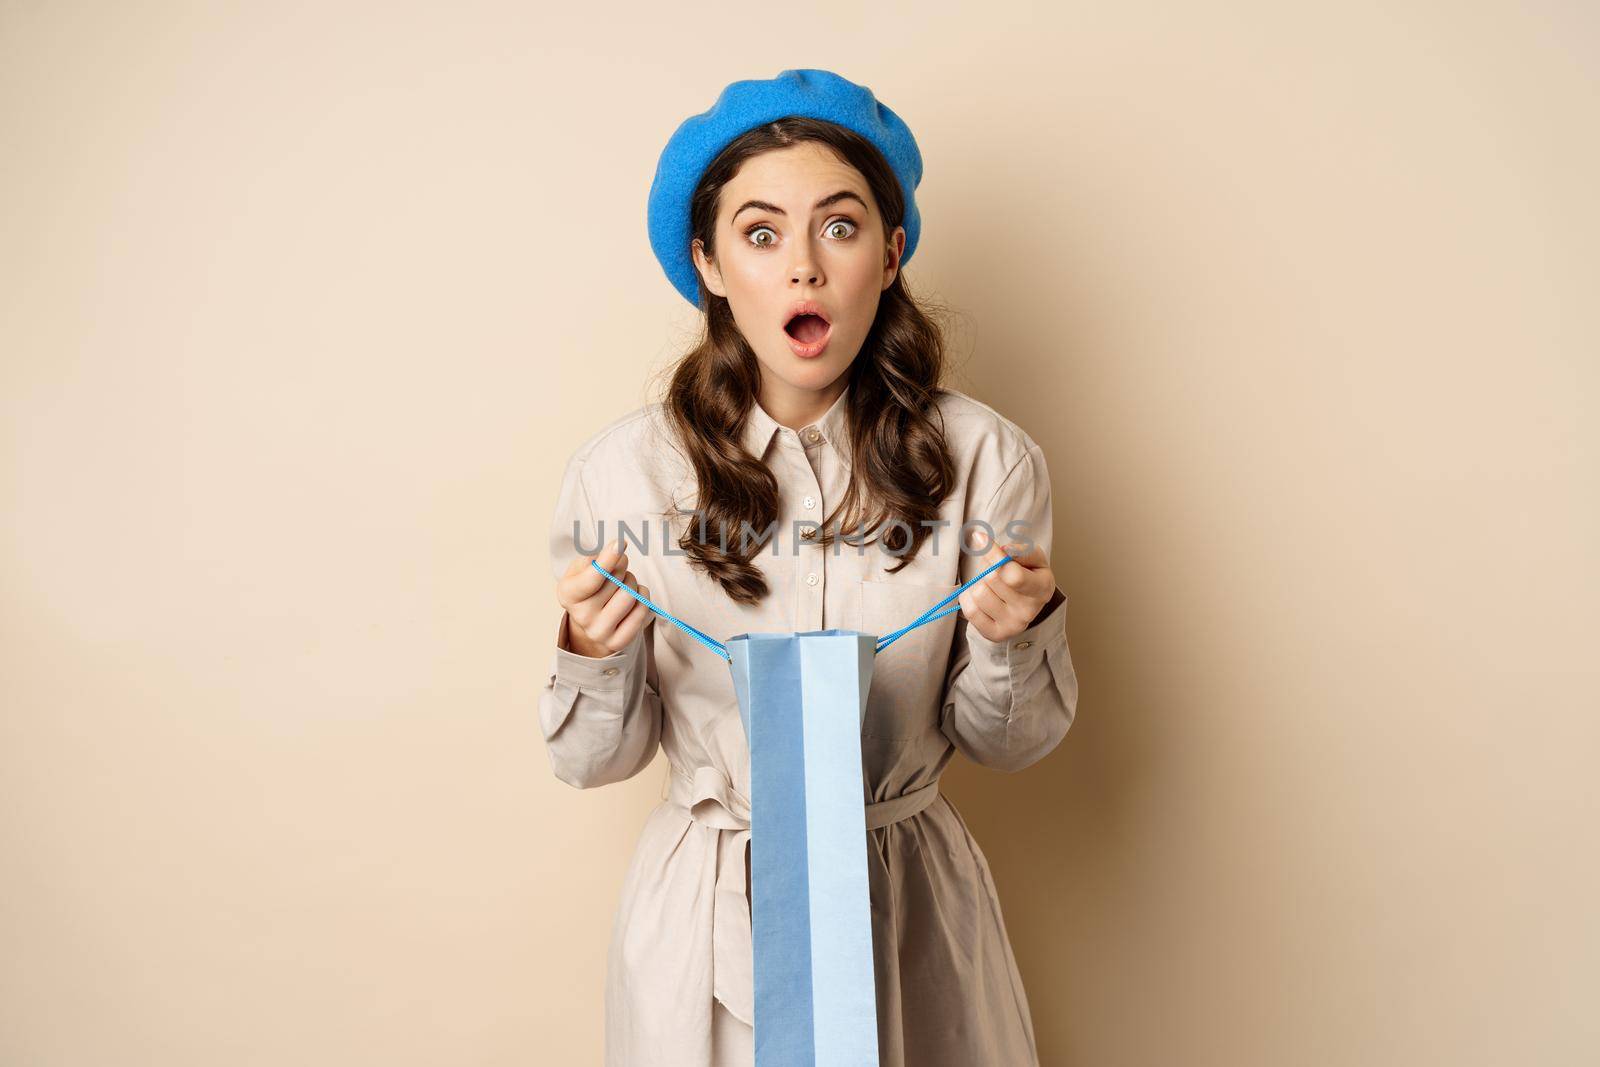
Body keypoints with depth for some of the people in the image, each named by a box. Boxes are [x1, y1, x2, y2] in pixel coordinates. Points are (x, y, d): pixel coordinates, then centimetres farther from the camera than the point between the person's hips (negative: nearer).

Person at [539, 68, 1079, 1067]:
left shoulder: (984, 458, -11)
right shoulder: (622, 469, -12)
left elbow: (1005, 743, -1)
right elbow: (597, 761, -2)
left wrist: (1017, 638, -20)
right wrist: (595, 656, -22)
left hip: (915, 909, 1)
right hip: (708, 912, 0)